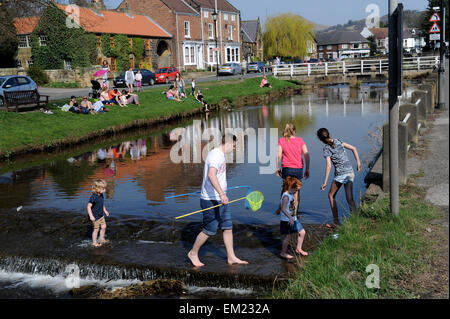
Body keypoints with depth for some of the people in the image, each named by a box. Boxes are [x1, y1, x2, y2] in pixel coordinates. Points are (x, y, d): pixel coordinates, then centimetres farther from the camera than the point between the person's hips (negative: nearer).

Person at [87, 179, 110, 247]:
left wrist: (105, 211, 20)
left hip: (101, 215, 8)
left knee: (104, 226, 13)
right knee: (96, 229, 2)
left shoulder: (101, 196, 1)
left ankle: (101, 239, 31)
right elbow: (89, 207, -22)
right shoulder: (93, 197, -24)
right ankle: (94, 242, 16)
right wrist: (91, 216, -25)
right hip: (95, 217, -8)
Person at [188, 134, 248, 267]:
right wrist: (222, 194, -42)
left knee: (228, 227, 10)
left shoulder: (220, 155, 15)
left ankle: (231, 257, 17)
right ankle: (193, 253, 17)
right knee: (210, 230, -1)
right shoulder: (215, 155, -18)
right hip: (211, 200, -10)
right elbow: (211, 175, -34)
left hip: (220, 200, 10)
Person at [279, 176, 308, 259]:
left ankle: (298, 249, 26)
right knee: (288, 237, 0)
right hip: (287, 220, -10)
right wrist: (290, 218, -32)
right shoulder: (286, 196, -22)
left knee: (302, 232, 12)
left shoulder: (291, 195, 8)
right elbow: (283, 209, -28)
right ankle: (283, 253, 15)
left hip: (293, 219, 10)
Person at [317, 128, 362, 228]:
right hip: (350, 172, 6)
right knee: (349, 198, 6)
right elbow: (353, 148, 11)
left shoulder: (326, 149, -10)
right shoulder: (338, 141, 8)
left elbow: (329, 166, -15)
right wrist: (358, 162, 16)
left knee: (331, 195, 13)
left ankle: (336, 222, 12)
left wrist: (325, 182, -11)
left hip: (340, 174, -6)